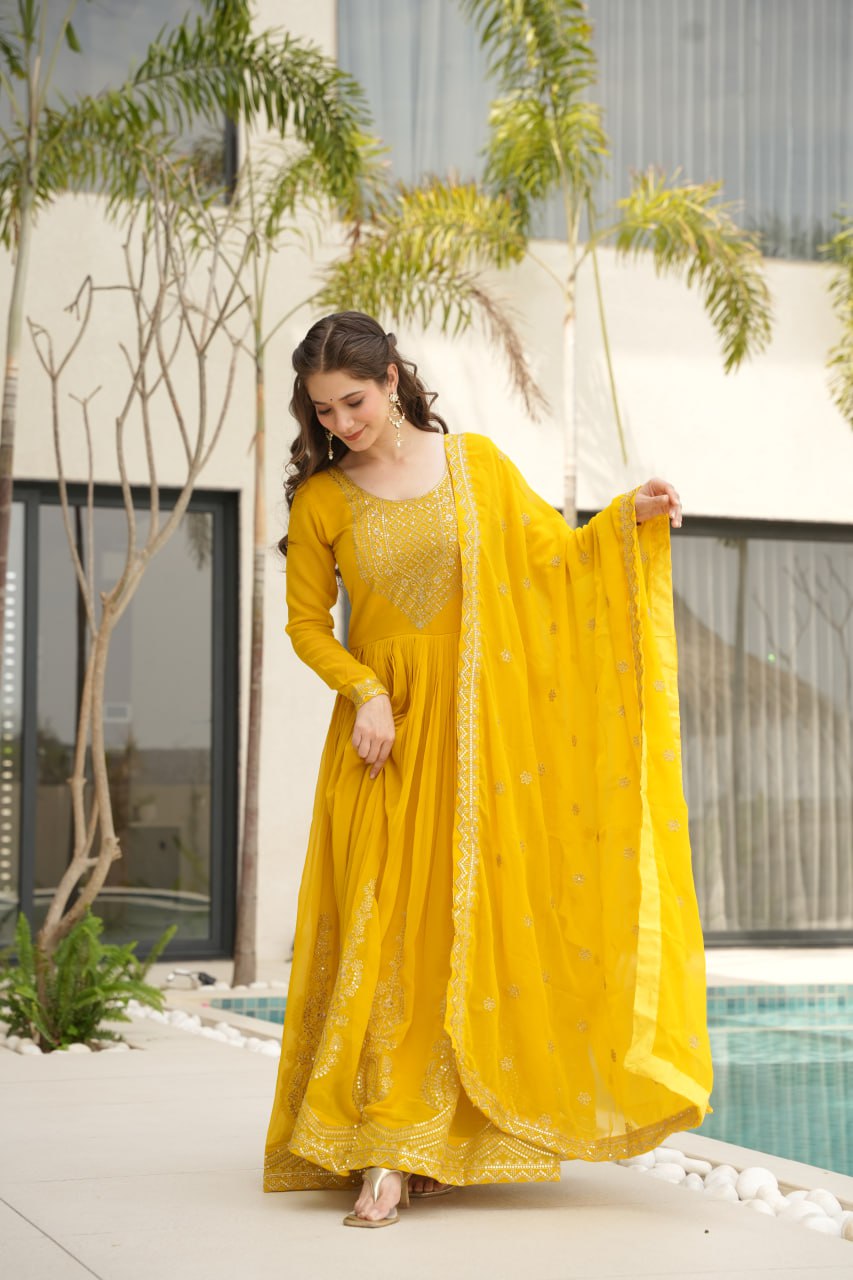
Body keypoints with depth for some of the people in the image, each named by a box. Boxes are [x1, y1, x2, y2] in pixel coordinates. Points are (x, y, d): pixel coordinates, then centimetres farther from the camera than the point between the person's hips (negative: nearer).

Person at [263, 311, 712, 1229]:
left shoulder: (476, 464, 2)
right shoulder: (321, 499, 1)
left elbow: (555, 555, 9)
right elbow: (306, 622, 6)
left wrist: (630, 515, -6)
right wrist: (364, 692, -8)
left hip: (476, 729, 0)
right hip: (382, 736, 0)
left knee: (471, 918, -1)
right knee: (383, 927, -6)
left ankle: (454, 1135, 7)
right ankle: (385, 1151, -1)